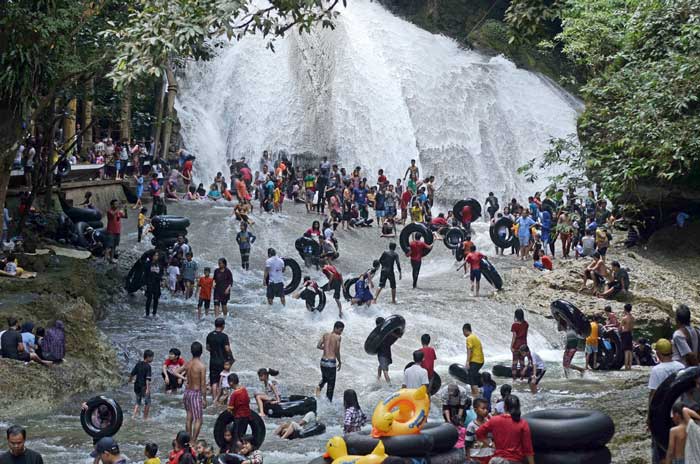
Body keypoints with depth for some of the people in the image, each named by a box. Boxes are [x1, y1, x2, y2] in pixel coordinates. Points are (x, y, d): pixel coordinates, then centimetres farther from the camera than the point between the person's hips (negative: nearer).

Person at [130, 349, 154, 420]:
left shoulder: (138, 364, 2)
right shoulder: (148, 366, -16)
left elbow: (132, 373, 9)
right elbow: (148, 378, -23)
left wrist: (130, 379, 29)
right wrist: (148, 388, -27)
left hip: (137, 386, 6)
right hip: (144, 386, -6)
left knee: (138, 401, 23)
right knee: (147, 402, 11)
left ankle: (134, 414, 12)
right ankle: (145, 418, 15)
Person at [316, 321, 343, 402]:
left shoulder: (326, 335, 8)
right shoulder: (338, 337, -9)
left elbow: (318, 346, 7)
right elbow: (337, 352, -11)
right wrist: (339, 362, 3)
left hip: (323, 361, 6)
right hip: (331, 362, -6)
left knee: (324, 378, 27)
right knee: (331, 383, 7)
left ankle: (319, 387, -2)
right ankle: (329, 400, 8)